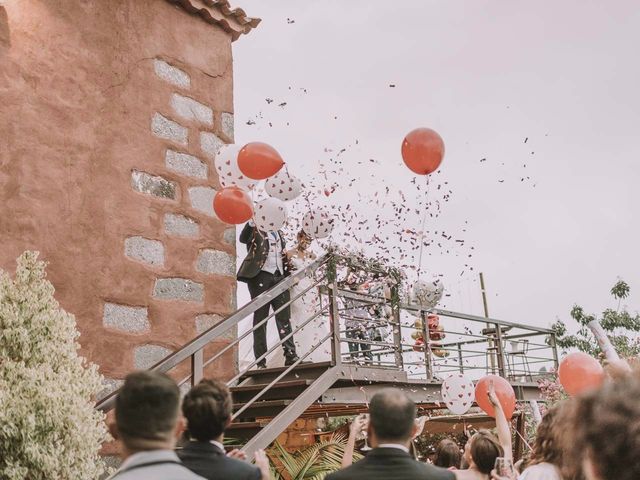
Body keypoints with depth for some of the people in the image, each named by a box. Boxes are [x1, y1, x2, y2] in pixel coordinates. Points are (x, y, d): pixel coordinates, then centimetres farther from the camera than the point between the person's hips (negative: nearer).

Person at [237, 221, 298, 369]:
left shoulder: (278, 233, 23)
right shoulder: (256, 230, 4)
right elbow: (243, 238, -17)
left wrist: (289, 274, 14)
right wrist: (251, 223, -34)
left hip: (279, 276, 5)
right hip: (260, 276, -5)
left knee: (284, 318, -3)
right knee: (260, 318, -2)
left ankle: (290, 355, -5)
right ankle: (260, 361, -3)